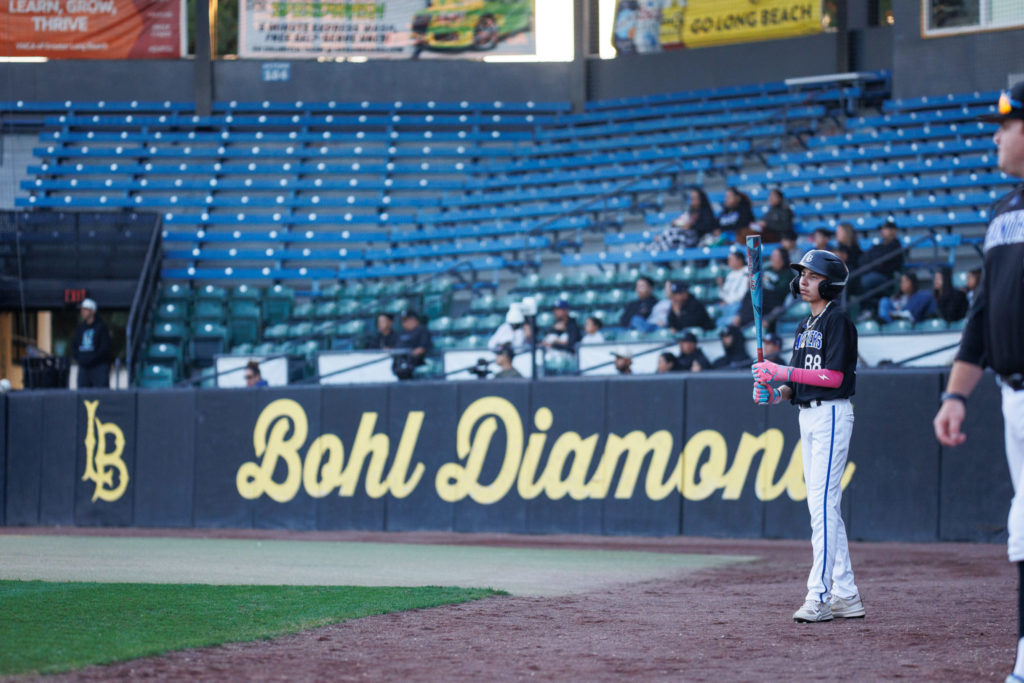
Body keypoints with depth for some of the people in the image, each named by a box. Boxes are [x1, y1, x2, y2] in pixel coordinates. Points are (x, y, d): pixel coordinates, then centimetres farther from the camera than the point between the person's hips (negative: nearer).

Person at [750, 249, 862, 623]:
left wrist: (782, 372, -20)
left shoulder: (838, 321, -10)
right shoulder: (805, 326, 18)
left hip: (831, 415, -10)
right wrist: (777, 392, -1)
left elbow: (833, 376, -19)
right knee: (822, 505, 10)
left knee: (823, 504, -14)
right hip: (808, 417, 10)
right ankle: (845, 594, 14)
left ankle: (819, 596, -16)